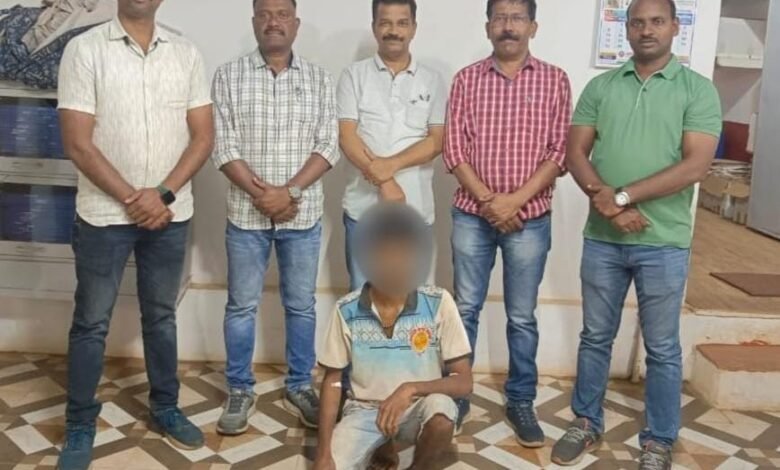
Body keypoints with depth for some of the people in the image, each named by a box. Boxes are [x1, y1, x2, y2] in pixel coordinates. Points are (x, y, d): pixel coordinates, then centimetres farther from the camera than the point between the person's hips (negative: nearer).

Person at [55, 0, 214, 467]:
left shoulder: (187, 53, 2)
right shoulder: (85, 49, -6)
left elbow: (203, 136, 0)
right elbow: (78, 143, -10)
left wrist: (163, 194, -11)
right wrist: (132, 198, -12)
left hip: (170, 214, 3)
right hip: (104, 214, -2)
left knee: (161, 315, 16)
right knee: (92, 322, 7)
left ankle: (166, 407, 32)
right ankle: (80, 425, 22)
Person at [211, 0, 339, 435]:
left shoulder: (319, 79, 3)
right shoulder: (229, 76, 1)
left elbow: (329, 146, -4)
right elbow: (224, 147, -5)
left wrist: (290, 191, -15)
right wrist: (260, 194, -15)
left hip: (303, 215, 1)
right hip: (246, 214, 0)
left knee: (301, 305, 11)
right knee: (242, 306, 8)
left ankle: (300, 386, 26)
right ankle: (240, 391, 23)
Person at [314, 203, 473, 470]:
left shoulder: (439, 304, -15)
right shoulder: (346, 311, -11)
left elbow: (464, 382, -13)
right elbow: (332, 381, -1)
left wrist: (411, 388, -31)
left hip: (418, 409, -1)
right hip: (365, 410, 2)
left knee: (440, 409, -36)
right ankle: (381, 447, 13)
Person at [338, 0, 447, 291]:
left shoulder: (432, 80, 6)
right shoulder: (354, 75, 2)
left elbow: (437, 141, -1)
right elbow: (347, 137, -6)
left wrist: (391, 164, -17)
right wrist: (384, 182, -17)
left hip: (415, 208, 1)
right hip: (363, 206, -1)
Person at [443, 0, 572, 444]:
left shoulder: (555, 80, 1)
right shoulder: (467, 79, 3)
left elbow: (559, 152, -4)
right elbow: (454, 149, -2)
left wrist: (516, 200, -14)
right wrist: (488, 200, -13)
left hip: (530, 218, 0)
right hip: (472, 215, 1)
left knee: (523, 317, 9)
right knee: (465, 310, 10)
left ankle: (521, 402, 23)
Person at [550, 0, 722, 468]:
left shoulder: (698, 89, -2)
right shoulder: (600, 86, 7)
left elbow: (696, 165, -12)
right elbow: (576, 153, 2)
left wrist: (623, 196, -17)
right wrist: (603, 199, -16)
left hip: (664, 242, -2)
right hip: (602, 238, 3)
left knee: (662, 349, 9)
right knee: (595, 337, 14)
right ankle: (587, 423, 31)